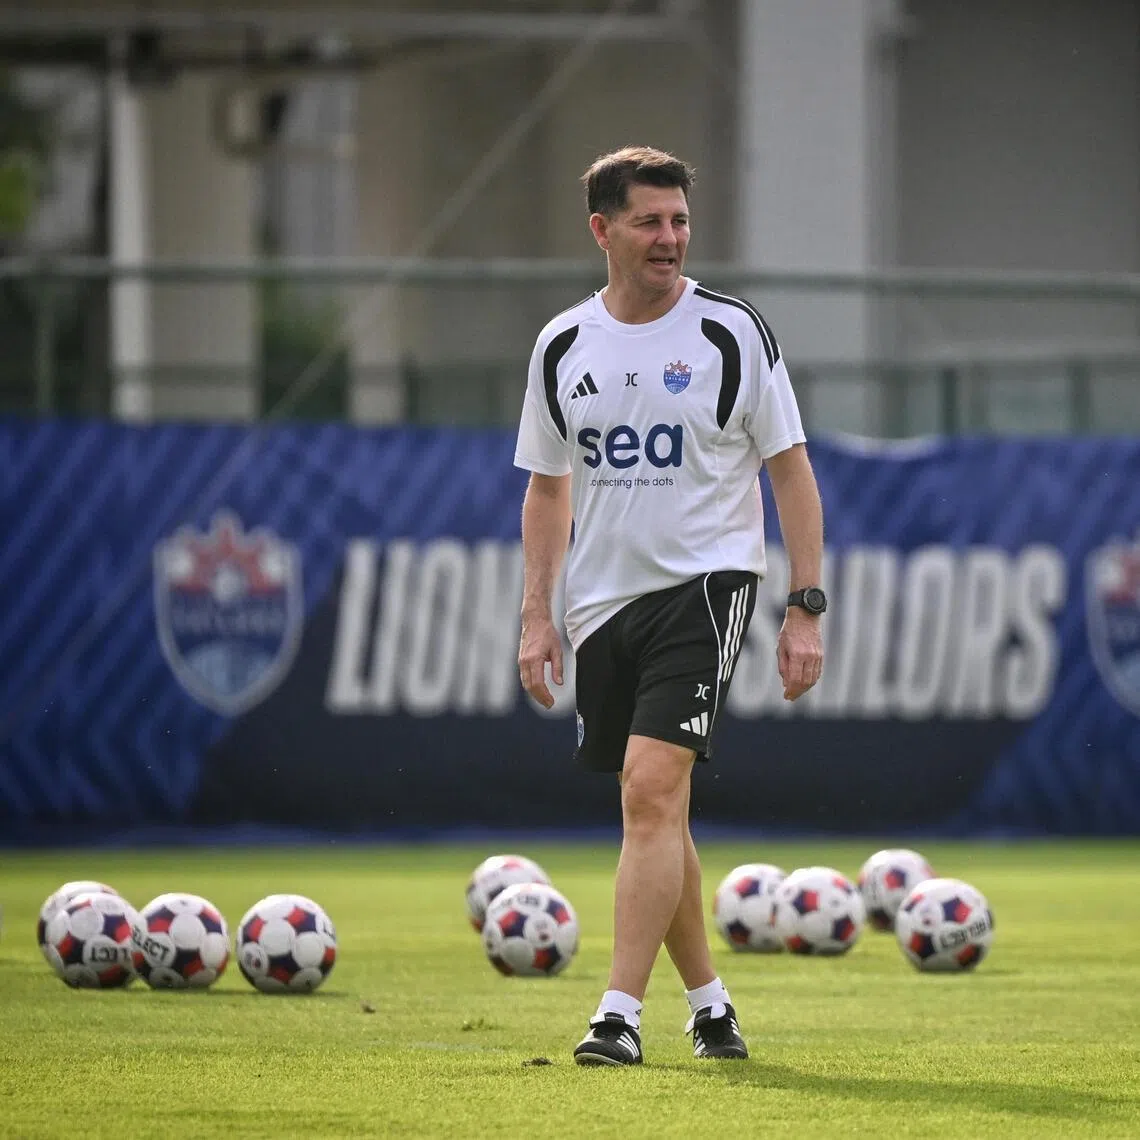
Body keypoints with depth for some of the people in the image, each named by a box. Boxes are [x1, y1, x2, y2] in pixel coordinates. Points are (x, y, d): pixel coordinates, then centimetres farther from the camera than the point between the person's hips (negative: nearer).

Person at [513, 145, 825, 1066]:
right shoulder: (563, 348, 7)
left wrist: (806, 609, -5)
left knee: (652, 790, -19)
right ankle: (707, 1000, 26)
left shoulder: (734, 333, -4)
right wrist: (536, 617, 8)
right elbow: (548, 488, 16)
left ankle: (621, 1013, -20)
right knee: (654, 815, 11)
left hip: (704, 584, -5)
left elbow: (792, 472, 0)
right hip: (604, 600, 5)